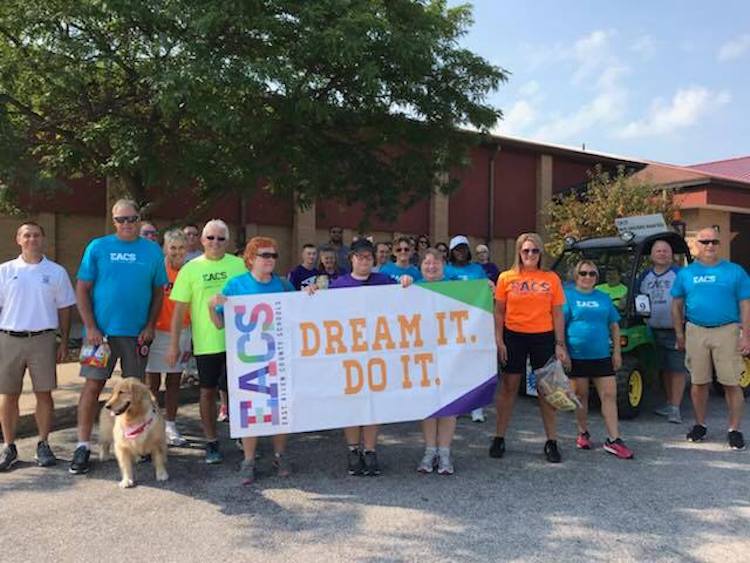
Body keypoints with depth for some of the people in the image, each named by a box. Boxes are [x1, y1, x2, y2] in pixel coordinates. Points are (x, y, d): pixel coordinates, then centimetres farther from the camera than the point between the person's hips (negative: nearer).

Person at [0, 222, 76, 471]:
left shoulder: (56, 272, 5)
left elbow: (64, 308, 8)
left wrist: (64, 342, 4)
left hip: (43, 339, -1)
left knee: (44, 393, 2)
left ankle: (43, 445, 15)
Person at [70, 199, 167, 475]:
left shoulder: (152, 251, 4)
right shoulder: (98, 247, 0)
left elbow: (158, 292, 8)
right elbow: (82, 289, -1)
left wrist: (150, 326, -2)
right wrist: (90, 327, -8)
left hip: (137, 332, 2)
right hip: (101, 330, -1)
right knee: (93, 384, -2)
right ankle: (83, 446, 6)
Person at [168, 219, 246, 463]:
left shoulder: (240, 265, 2)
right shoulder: (190, 269, 1)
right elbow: (179, 309, 1)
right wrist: (174, 344, -1)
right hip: (205, 342, 0)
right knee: (208, 391, 9)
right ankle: (211, 442, 24)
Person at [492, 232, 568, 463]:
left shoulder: (551, 279, 3)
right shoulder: (506, 278, 1)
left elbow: (557, 314, 4)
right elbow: (499, 312, 2)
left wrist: (560, 344, -2)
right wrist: (499, 341, -6)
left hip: (543, 338, 1)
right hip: (514, 337, 0)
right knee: (509, 386, 7)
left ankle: (551, 442, 16)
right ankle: (499, 438, 18)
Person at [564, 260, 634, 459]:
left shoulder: (604, 298, 12)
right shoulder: (568, 295, 0)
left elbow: (614, 326, 16)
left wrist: (617, 352, 9)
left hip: (602, 355, 3)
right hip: (577, 356, -3)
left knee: (609, 395, -2)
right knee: (581, 396, 7)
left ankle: (613, 440, 2)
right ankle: (583, 434, 24)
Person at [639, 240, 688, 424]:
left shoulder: (679, 274, -4)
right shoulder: (645, 276, 11)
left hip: (675, 331, -5)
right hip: (655, 331, 5)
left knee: (677, 369, -4)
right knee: (665, 369, 13)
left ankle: (675, 408, -2)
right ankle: (669, 403, 24)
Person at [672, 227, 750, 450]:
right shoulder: (685, 273, 8)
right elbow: (677, 305, 12)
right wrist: (679, 334, 7)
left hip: (727, 331, -2)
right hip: (696, 331, 2)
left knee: (731, 383, 0)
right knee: (698, 382, 9)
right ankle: (700, 425, 23)